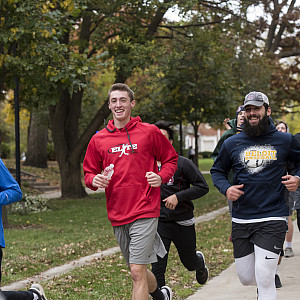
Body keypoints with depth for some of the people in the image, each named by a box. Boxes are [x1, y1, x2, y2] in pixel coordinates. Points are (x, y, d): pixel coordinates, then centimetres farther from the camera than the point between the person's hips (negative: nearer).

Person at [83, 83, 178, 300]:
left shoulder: (149, 132, 0)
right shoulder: (99, 139, 7)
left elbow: (171, 159, 11)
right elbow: (89, 172, 14)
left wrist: (161, 177, -8)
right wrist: (95, 180, -9)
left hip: (145, 211, -4)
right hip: (117, 215, 4)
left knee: (137, 272, -12)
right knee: (137, 271, 17)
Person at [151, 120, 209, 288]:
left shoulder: (183, 164, -10)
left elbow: (203, 187, -12)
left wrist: (178, 196, -22)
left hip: (182, 222, -2)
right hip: (159, 222, 2)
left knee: (190, 263, 17)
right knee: (157, 267, -11)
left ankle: (200, 261, 52)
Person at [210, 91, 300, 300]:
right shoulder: (232, 144, 6)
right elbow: (217, 171, 17)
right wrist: (226, 189, -3)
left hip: (272, 219, -3)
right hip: (241, 220, 3)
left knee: (264, 279, -13)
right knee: (246, 278, 10)